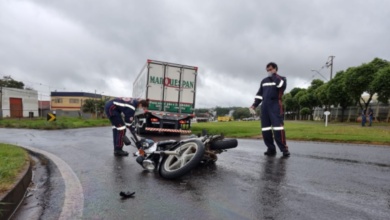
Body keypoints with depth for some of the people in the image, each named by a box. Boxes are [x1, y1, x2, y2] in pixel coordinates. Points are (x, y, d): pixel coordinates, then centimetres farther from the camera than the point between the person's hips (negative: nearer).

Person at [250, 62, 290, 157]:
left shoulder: (281, 78, 8)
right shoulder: (264, 81, 20)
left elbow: (281, 85, -16)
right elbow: (259, 94, 20)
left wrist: (274, 76, -6)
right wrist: (255, 104, 9)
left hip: (275, 105, -5)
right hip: (264, 106, 5)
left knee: (278, 127, -18)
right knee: (265, 129, 1)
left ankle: (284, 149, -12)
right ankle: (271, 149, 8)